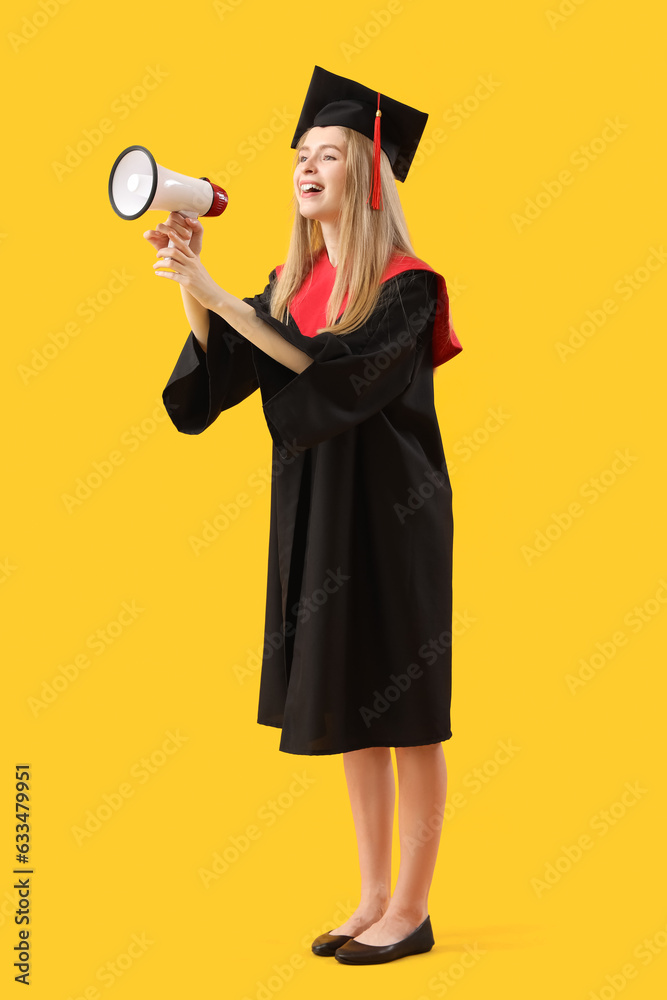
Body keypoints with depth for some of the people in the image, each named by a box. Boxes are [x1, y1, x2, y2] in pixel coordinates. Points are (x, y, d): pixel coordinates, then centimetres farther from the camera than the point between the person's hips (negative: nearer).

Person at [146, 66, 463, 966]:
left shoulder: (405, 285, -11)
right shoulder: (295, 280, 9)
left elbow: (334, 369, -26)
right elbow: (219, 369, 1)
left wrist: (214, 291, -27)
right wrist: (188, 282, -13)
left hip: (389, 513, -7)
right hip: (313, 514, 7)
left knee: (403, 714, 1)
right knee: (349, 707, 12)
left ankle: (412, 912, 13)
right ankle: (376, 898, 24)